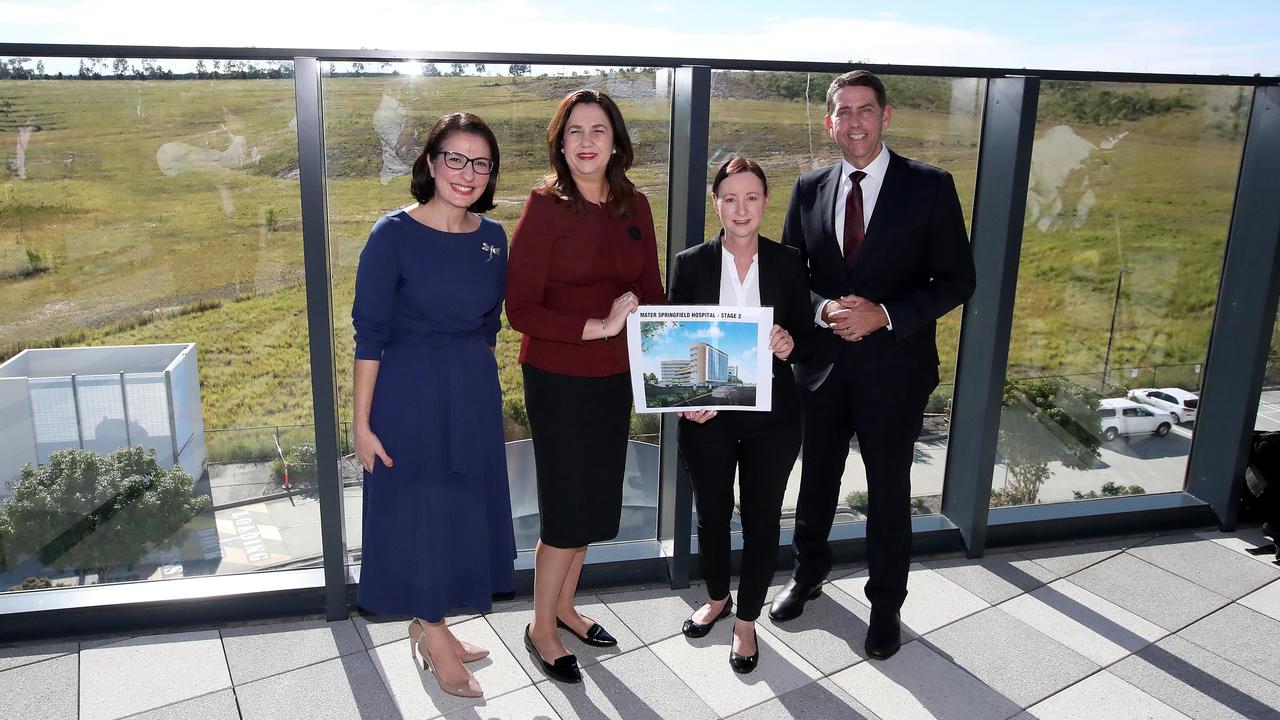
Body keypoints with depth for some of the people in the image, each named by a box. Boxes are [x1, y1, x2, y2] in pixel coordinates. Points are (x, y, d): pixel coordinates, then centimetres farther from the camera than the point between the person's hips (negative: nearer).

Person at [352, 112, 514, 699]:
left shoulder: (492, 237, 1)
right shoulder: (393, 235, -14)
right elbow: (370, 334, -13)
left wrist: (482, 387, 15)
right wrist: (362, 422, -13)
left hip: (475, 395, 6)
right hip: (410, 394, -5)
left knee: (465, 506, 15)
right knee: (418, 508, 7)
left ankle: (429, 624, 36)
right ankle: (432, 630, 29)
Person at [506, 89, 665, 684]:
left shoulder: (634, 206, 2)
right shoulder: (545, 207, -14)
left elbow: (651, 293, 8)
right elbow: (520, 309, -16)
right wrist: (596, 326, -22)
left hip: (614, 377, 6)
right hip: (558, 380, -5)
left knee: (594, 501, 17)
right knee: (566, 507, 4)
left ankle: (564, 606, 39)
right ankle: (541, 630, 26)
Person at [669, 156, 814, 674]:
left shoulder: (787, 263, -1)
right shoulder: (691, 264, -2)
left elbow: (807, 338, 4)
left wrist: (790, 345, -20)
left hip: (772, 417, 0)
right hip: (706, 416, 0)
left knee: (761, 520, 8)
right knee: (712, 515, 16)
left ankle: (746, 621, 30)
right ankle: (717, 598, 43)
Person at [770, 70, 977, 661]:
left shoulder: (930, 187, -7)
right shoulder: (809, 189, 3)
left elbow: (957, 279, -7)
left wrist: (884, 315, -19)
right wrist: (824, 309, -14)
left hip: (894, 365, -3)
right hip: (822, 364, 3)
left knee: (889, 489, 10)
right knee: (817, 478, 18)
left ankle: (885, 605, 30)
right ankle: (809, 574, 43)